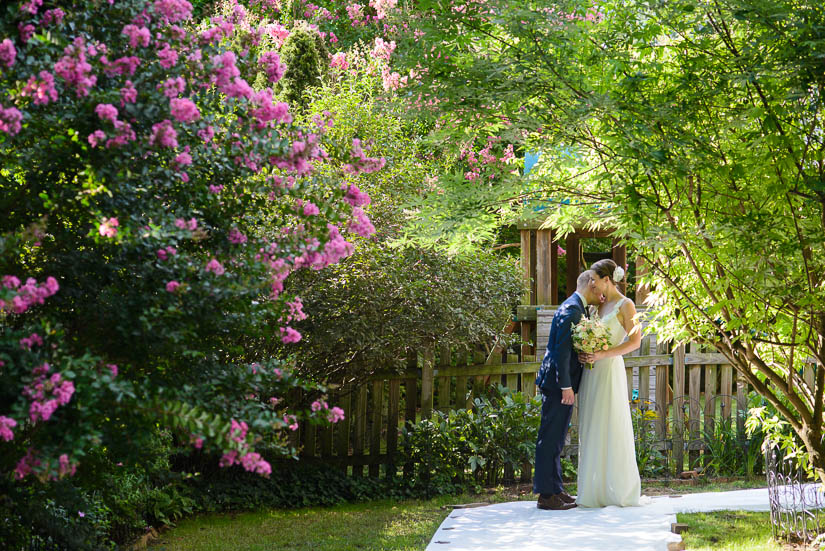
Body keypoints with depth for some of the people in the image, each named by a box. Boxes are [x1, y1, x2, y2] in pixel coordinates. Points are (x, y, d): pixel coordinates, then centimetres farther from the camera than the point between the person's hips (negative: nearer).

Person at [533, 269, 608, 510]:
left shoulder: (577, 308, 16)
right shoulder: (571, 310, -16)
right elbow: (562, 350, -21)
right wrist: (566, 386, -21)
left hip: (562, 383, 10)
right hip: (557, 382, -10)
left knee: (555, 439, 15)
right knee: (550, 439, -6)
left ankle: (555, 490, 22)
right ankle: (546, 495, -4)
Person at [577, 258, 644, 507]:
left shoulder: (625, 305, -5)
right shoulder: (599, 305, 15)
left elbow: (634, 341, -10)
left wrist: (602, 354, -18)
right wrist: (585, 353, 0)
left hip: (610, 371, -7)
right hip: (591, 374, 7)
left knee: (612, 430, -4)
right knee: (591, 430, 5)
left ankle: (619, 491, 4)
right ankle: (595, 491, 9)